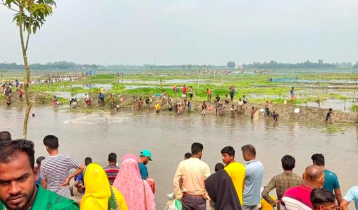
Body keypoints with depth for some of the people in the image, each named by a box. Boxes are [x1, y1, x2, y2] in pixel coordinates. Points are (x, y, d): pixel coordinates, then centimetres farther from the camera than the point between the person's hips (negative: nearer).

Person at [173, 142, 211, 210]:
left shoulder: (183, 164, -5)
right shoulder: (204, 165, -11)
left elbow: (175, 181, -6)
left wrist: (179, 196, 1)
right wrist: (206, 195, -1)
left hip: (187, 197, 2)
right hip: (200, 198, -2)